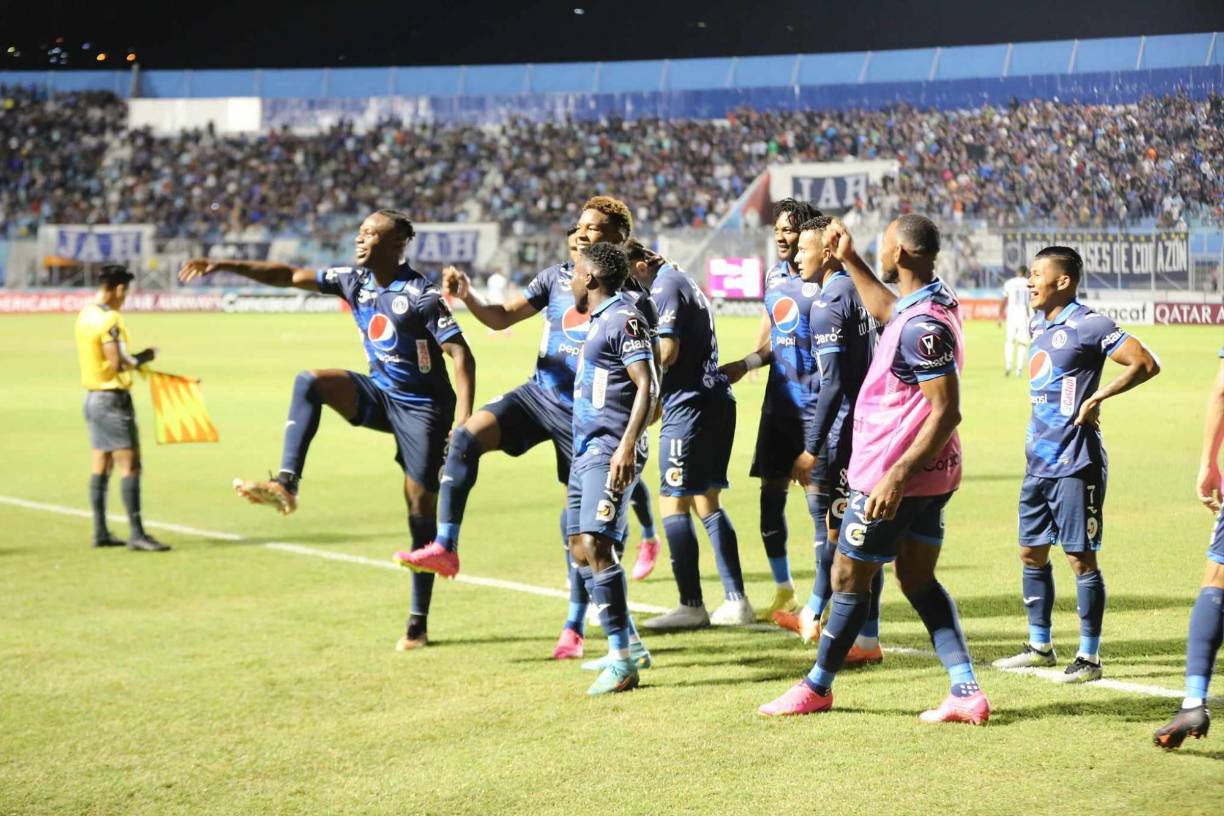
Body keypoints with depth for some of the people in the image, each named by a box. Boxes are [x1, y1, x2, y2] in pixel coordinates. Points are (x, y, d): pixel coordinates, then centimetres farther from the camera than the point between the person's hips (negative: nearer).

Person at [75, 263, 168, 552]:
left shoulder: (85, 315, 9)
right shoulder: (110, 320, -18)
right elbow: (118, 364, -22)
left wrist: (132, 360, 9)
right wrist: (145, 357, -7)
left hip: (93, 396, 10)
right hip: (113, 398, -10)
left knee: (100, 465, 12)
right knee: (129, 465, -8)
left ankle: (100, 532, 16)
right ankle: (136, 534, -9)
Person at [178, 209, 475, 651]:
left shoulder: (421, 294, -19)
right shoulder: (354, 281, 1)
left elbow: (461, 354, -22)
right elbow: (289, 275, 4)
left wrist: (463, 419, -32)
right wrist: (225, 266, -5)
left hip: (423, 406, -6)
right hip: (380, 394, 6)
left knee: (420, 505, -4)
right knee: (310, 381, -18)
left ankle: (419, 623, 5)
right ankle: (286, 485, -25)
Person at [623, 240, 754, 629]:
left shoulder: (664, 288, -9)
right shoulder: (684, 281, 20)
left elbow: (667, 352, -19)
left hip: (690, 404, -10)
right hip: (716, 399, 10)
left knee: (673, 501, -3)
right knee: (707, 501, 14)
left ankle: (691, 605, -2)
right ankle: (736, 601, 13)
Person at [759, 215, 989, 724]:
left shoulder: (923, 324, -24)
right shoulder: (935, 300, 6)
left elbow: (946, 412, -27)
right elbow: (886, 310, 32)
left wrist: (898, 476, -29)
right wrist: (849, 260, 30)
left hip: (895, 476, -10)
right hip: (931, 476, 10)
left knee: (848, 578, 6)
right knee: (919, 580, 12)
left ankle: (818, 686, 21)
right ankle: (967, 692, 4)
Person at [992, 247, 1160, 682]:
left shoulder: (1089, 325, -13)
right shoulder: (1040, 325, 13)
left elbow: (1146, 364, -18)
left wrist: (1095, 398, -18)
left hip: (1075, 464, -9)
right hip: (1038, 461, 9)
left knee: (1081, 558, -3)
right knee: (1031, 552, 13)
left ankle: (1089, 657, 3)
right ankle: (1040, 645, 25)